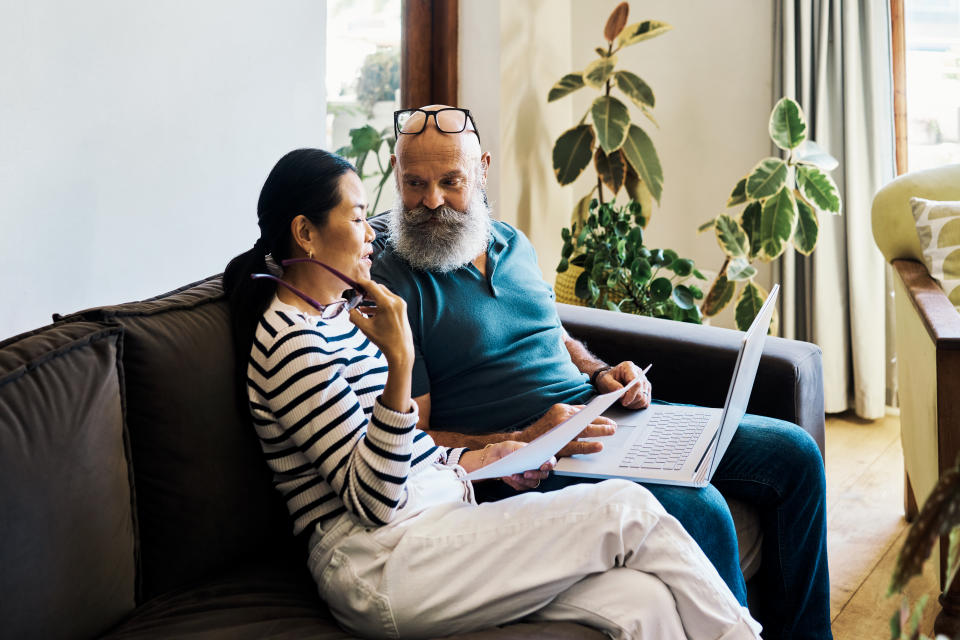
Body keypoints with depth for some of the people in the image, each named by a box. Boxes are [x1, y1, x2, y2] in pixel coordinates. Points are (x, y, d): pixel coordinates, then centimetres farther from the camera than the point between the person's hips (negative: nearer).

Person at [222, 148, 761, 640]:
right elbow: (374, 502, -18)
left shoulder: (341, 312, 19)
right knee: (629, 510, -11)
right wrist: (399, 362, -25)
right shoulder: (290, 342, -11)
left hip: (433, 527, 8)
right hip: (382, 566, -8)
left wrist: (486, 457, 12)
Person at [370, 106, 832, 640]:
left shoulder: (513, 242, 12)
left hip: (601, 414, 8)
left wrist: (599, 372, 5)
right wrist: (525, 443, -24)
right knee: (699, 510, -31)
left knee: (795, 454, 4)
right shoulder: (389, 288, -10)